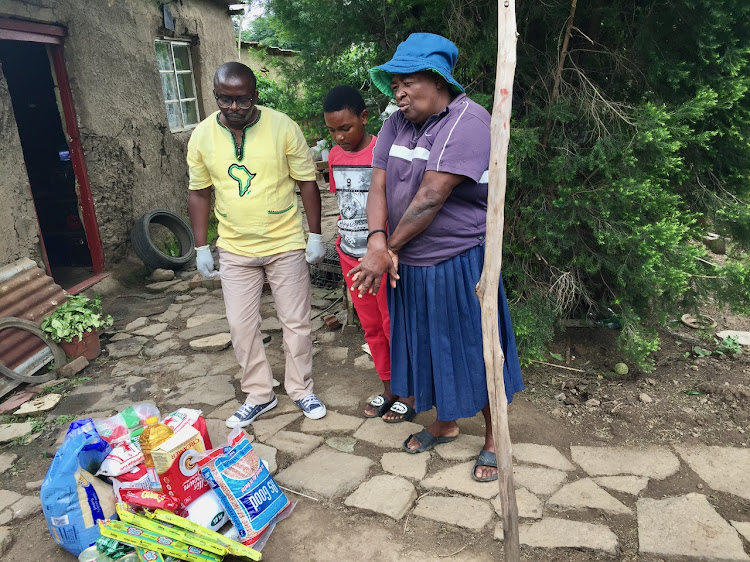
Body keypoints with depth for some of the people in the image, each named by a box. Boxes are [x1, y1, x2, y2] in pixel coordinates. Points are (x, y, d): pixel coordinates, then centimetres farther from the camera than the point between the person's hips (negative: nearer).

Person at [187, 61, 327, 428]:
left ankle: (301, 388, 28)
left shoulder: (283, 127, -10)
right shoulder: (202, 136, -2)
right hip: (235, 250, 3)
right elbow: (199, 193, 6)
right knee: (241, 325, 8)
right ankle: (259, 395, 27)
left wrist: (315, 236, -6)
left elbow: (307, 182, -4)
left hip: (287, 245, -2)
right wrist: (201, 248, 5)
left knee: (296, 322, 7)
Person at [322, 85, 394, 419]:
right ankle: (388, 388, 32)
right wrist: (344, 238, 14)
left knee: (394, 326, 7)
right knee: (370, 326, 16)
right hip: (350, 257, 6)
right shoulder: (335, 156, 4)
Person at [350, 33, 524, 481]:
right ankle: (445, 424, 43)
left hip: (459, 264, -6)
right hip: (408, 266, 7)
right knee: (427, 347, 19)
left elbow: (431, 198, -22)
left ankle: (493, 438, 32)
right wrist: (378, 241, -20)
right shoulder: (397, 124, 5)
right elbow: (378, 186, -2)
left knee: (474, 351, 8)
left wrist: (388, 249, -16)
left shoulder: (469, 121, -17)